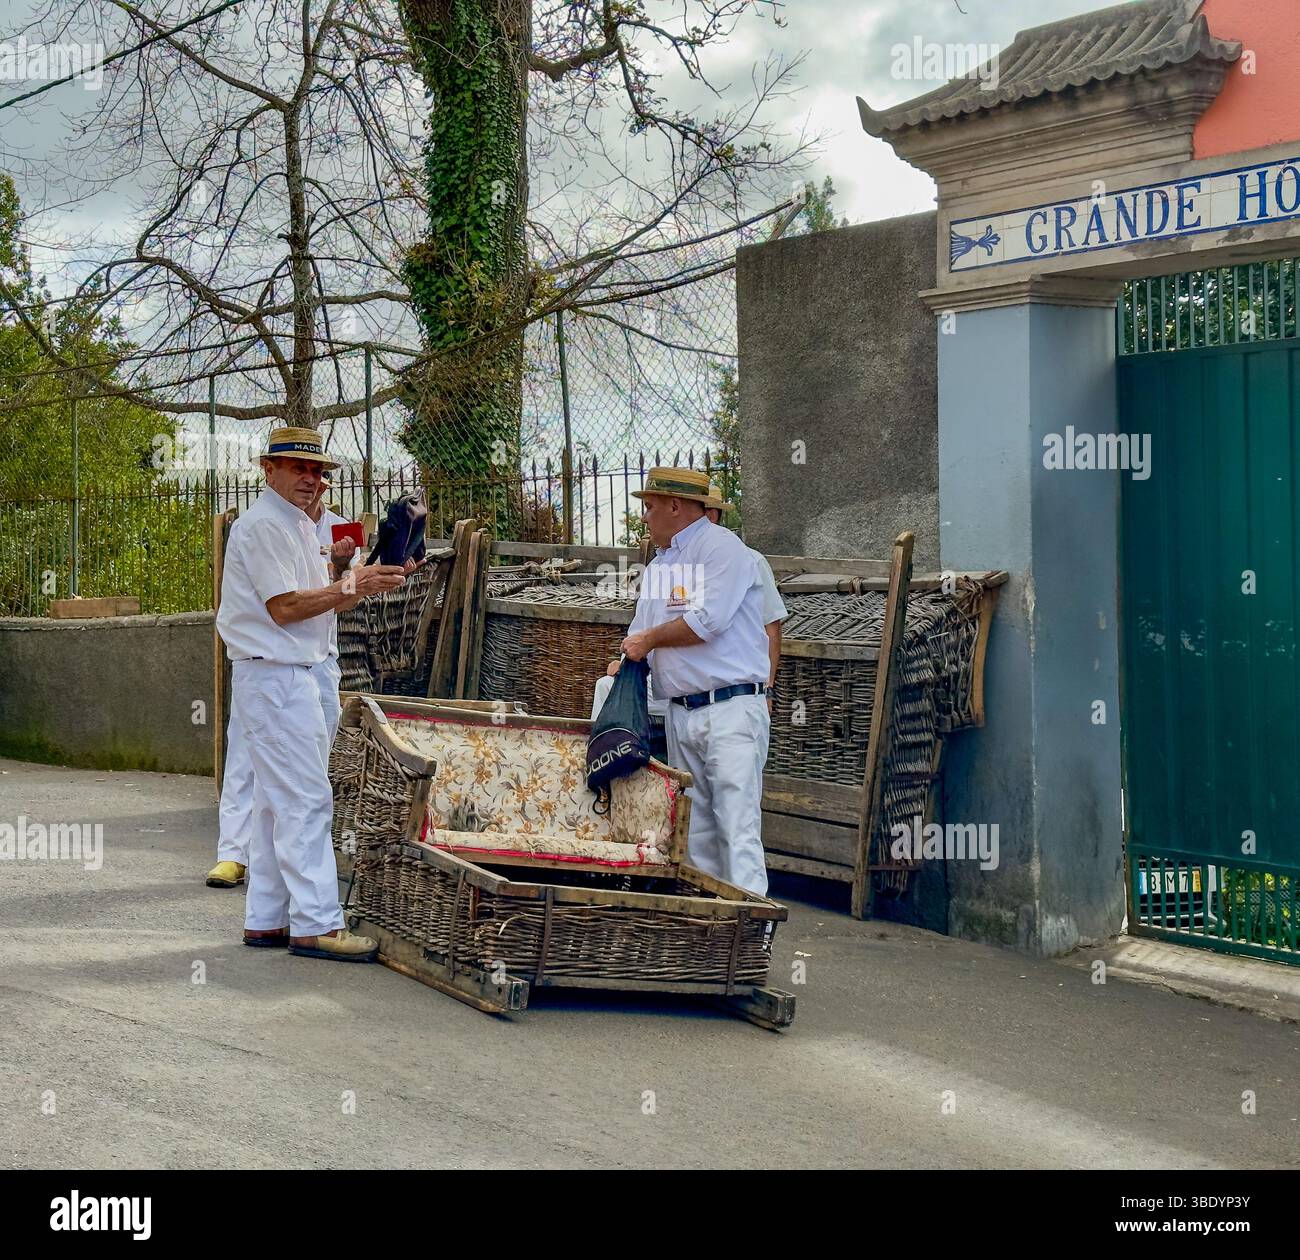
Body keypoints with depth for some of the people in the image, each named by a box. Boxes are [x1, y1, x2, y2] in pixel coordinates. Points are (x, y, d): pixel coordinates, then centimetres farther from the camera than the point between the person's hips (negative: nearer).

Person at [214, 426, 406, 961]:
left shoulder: (301, 527, 19)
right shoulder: (263, 526, -12)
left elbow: (322, 605, 18)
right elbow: (285, 607, -19)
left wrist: (367, 580, 4)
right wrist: (351, 585, -18)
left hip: (292, 677, 11)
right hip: (272, 679, -11)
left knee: (277, 802, 12)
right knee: (306, 799, -12)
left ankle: (266, 920, 17)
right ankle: (314, 924, -11)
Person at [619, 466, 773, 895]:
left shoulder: (723, 549, -6)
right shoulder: (659, 564, 21)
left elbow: (706, 622, -16)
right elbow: (643, 632, 23)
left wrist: (649, 640, -2)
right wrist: (628, 661, 1)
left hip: (731, 709, -8)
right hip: (680, 712, 8)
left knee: (736, 825, -14)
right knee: (694, 826, 9)